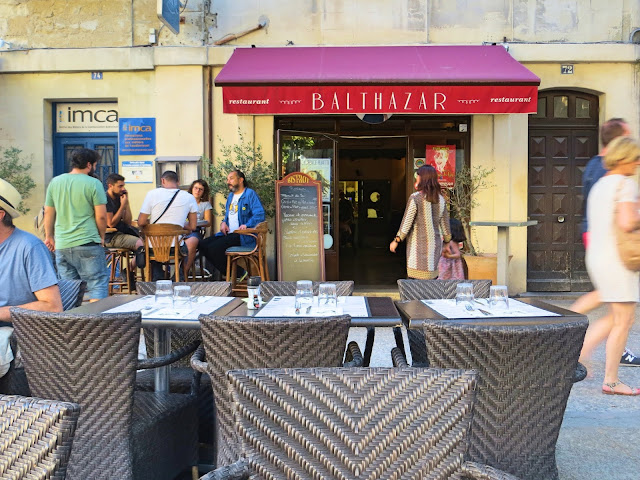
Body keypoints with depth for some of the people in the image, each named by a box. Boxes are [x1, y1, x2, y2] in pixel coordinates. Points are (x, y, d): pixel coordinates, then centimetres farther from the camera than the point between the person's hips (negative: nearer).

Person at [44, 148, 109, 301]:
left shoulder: (55, 182, 10)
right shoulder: (93, 183, -6)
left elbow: (48, 213, 14)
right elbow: (101, 216, -9)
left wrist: (49, 236, 25)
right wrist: (101, 237, 6)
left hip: (61, 245, 5)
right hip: (87, 243, -5)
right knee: (98, 284, -1)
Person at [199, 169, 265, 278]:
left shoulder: (250, 194, -5)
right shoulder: (230, 196, 23)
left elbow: (260, 215, -16)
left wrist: (247, 225, -30)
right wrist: (223, 223, 10)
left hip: (243, 236, -9)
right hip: (228, 233, 9)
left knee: (214, 247, -25)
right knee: (203, 245, -5)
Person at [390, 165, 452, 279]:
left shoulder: (415, 198, -11)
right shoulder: (441, 200, 6)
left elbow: (406, 223, -10)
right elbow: (445, 225, 12)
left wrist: (396, 241, 2)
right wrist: (447, 243, 25)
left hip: (418, 246, -5)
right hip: (435, 245, 5)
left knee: (415, 279, -1)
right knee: (432, 278, 11)